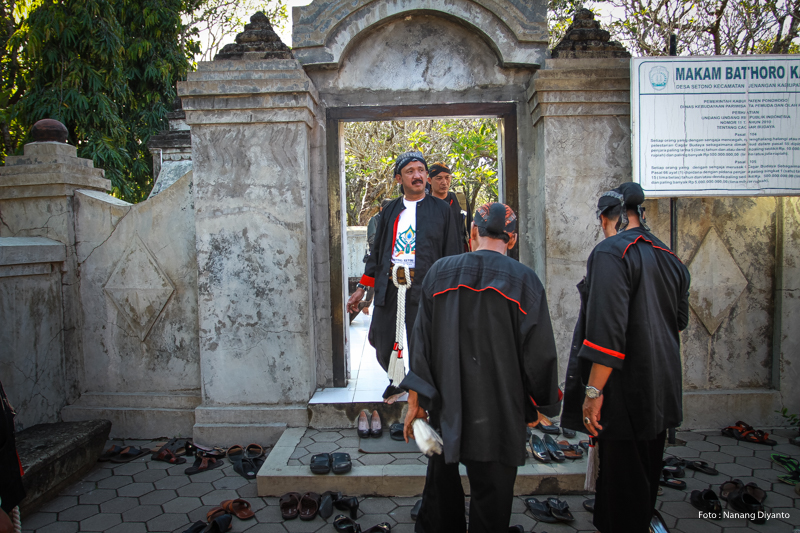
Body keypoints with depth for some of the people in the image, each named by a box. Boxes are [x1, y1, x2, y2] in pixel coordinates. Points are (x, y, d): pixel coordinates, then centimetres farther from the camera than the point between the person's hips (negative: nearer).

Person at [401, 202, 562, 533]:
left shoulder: (439, 273, -1)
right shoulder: (524, 280, -8)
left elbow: (422, 340, -1)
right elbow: (539, 351, -6)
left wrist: (416, 399, 5)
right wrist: (538, 403, 8)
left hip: (446, 405, 3)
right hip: (498, 412, -2)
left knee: (442, 485, 21)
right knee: (491, 495, 12)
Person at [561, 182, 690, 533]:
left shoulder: (611, 253, -17)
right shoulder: (670, 259, 9)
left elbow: (607, 331, -25)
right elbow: (680, 322, 20)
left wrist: (593, 391, -22)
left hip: (625, 394, -8)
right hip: (661, 392, 9)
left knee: (621, 483, 3)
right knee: (646, 475, 22)